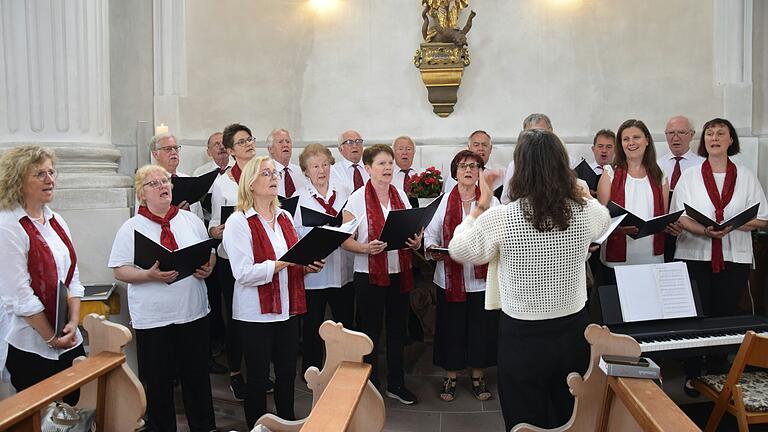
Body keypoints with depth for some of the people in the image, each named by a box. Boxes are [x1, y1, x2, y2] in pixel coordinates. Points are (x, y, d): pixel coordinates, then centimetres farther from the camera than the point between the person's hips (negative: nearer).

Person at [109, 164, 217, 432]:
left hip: (193, 312, 3)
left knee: (197, 376, 14)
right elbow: (119, 271, -4)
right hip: (153, 318, -3)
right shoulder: (131, 228, -3)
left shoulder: (191, 220, 6)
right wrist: (150, 275, -20)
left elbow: (210, 253, 13)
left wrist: (208, 268, -8)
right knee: (158, 381, 9)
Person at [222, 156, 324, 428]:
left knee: (287, 374, 17)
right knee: (258, 379, 8)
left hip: (288, 310, 6)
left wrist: (307, 265, -1)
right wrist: (283, 263, -25)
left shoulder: (284, 217, 9)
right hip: (256, 314, -6)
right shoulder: (238, 222, -11)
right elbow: (243, 273, -21)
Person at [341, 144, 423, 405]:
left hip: (399, 273, 5)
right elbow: (345, 240, -9)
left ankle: (396, 384, 29)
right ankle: (370, 386, 21)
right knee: (370, 333, 6)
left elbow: (412, 232, 14)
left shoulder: (401, 196, 6)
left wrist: (415, 243, -8)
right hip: (369, 275, -5)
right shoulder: (357, 199, -8)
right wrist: (366, 248, -26)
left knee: (397, 330, 14)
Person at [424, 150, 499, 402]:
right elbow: (430, 233, 4)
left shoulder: (491, 202, 2)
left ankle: (478, 377, 27)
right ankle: (450, 377, 25)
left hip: (482, 277, 0)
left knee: (481, 326, 9)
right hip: (450, 276, 0)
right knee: (451, 327, 8)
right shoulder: (444, 201, 3)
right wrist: (433, 249, -15)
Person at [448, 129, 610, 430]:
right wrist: (581, 192, 25)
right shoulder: (586, 212, -10)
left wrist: (481, 207, 6)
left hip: (522, 336, -3)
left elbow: (458, 250, -1)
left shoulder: (499, 219, -19)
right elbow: (604, 220, 17)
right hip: (573, 330, 3)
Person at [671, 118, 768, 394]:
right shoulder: (690, 176, 7)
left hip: (735, 258, 1)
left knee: (725, 316, 4)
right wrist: (704, 231, -17)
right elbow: (678, 217, 1)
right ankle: (693, 374, 12)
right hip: (695, 256, -1)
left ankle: (718, 372, 17)